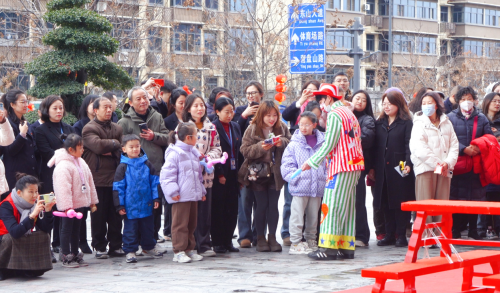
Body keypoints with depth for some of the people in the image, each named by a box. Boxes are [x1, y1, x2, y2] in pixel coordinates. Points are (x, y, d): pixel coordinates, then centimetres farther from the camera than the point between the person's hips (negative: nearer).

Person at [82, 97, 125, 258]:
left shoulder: (117, 128, 17)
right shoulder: (89, 129, -3)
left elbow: (123, 149, 8)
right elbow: (98, 145, -20)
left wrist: (109, 151, -9)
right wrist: (114, 143, -6)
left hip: (115, 177, 5)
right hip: (98, 177, -5)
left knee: (116, 214, 7)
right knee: (99, 214, -1)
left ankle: (116, 245, 14)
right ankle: (99, 247, 7)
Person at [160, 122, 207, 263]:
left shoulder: (194, 153, 16)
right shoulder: (174, 154, -12)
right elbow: (166, 175, -15)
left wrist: (202, 191, 24)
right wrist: (173, 192, -19)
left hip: (193, 195, 9)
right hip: (180, 197, -8)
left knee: (192, 223, 13)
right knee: (180, 224, -5)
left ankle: (189, 249, 21)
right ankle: (179, 251, -1)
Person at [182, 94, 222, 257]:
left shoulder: (211, 127, 11)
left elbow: (217, 148, 12)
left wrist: (208, 157, -7)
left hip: (205, 174, 3)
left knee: (205, 210, 4)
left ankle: (204, 245, 12)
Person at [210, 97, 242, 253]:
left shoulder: (235, 127, 14)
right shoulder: (213, 127, -7)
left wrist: (240, 173, 9)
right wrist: (219, 174, -14)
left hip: (233, 174, 6)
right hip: (219, 175, -6)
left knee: (232, 209, 6)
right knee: (218, 209, -1)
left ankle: (228, 240, 14)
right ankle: (217, 242, 6)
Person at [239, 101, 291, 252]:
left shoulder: (282, 128, 4)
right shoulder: (252, 129, -4)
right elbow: (245, 150, -8)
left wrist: (282, 142, -15)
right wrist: (260, 147, -22)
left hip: (276, 173, 2)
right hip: (258, 173, -2)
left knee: (273, 205, 2)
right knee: (261, 205, 1)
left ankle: (272, 237, 12)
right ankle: (261, 238, 10)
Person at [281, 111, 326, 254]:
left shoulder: (322, 143, 7)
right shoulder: (294, 144, -1)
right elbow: (287, 165, -2)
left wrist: (326, 178, 3)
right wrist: (296, 178, -13)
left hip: (317, 187, 3)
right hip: (300, 186, -3)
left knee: (313, 215, 13)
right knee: (297, 215, -2)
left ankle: (311, 241, 25)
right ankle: (295, 243, 2)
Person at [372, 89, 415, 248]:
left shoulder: (406, 123, -1)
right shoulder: (379, 123, 15)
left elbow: (409, 146, -8)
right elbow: (375, 147, 15)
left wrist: (408, 164, -21)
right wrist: (372, 167, 11)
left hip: (399, 169, -5)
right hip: (382, 170, 5)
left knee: (400, 202, -2)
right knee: (386, 203, 7)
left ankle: (401, 235, 4)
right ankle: (390, 235, 14)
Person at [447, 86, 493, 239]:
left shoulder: (481, 118, 13)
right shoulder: (451, 118, 6)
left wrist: (478, 148, -11)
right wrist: (464, 149, -15)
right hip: (457, 163, -2)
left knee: (475, 197, 2)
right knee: (455, 197, -4)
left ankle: (473, 229, 11)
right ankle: (456, 231, 3)